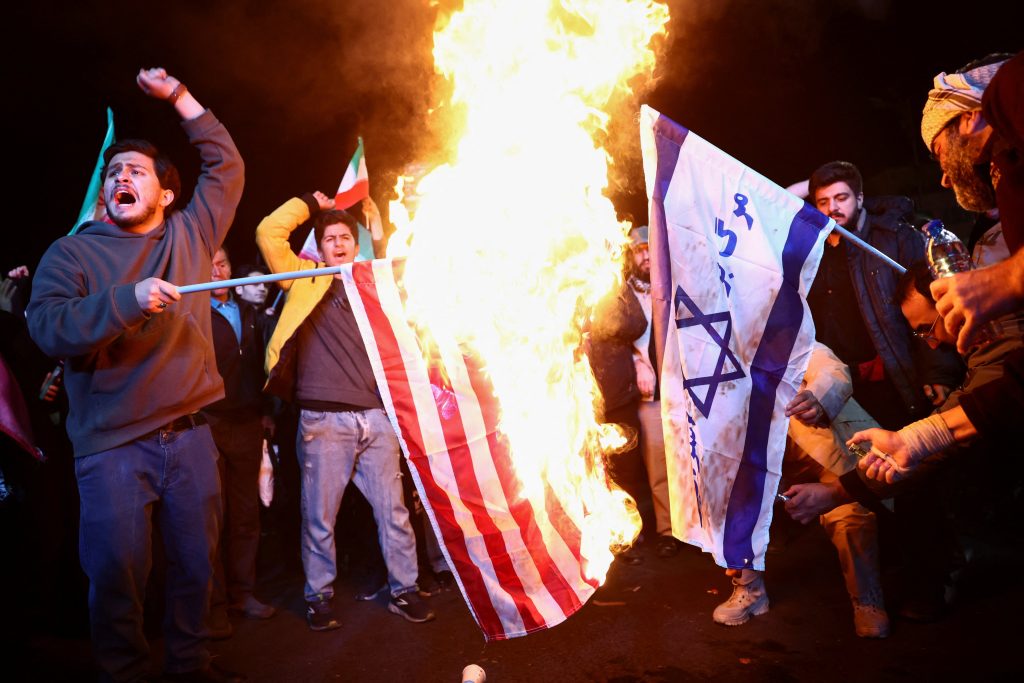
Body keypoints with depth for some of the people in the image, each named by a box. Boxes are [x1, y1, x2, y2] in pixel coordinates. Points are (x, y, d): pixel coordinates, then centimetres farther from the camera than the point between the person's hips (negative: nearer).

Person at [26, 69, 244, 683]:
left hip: (189, 435, 3)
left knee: (198, 563, 12)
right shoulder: (73, 252, 3)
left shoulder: (190, 236, 11)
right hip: (112, 444, -3)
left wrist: (179, 96, 12)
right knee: (118, 575, 2)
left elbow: (227, 166, 16)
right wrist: (127, 299, -23)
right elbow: (48, 327, -11)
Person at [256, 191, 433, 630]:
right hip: (324, 420, -2)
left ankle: (403, 590, 20)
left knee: (393, 510, 6)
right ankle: (319, 597, 21)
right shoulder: (305, 281, 10)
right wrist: (311, 204, 11)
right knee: (319, 515, 4)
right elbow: (268, 233, 1)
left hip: (376, 417, 3)